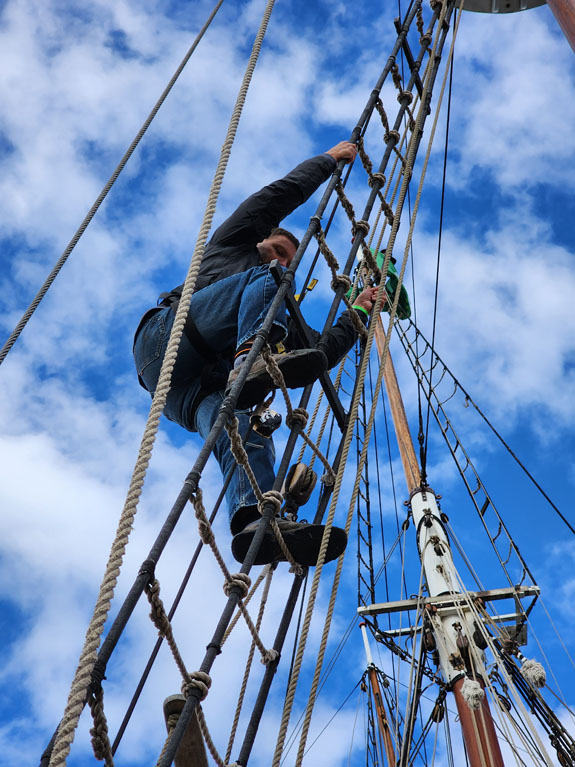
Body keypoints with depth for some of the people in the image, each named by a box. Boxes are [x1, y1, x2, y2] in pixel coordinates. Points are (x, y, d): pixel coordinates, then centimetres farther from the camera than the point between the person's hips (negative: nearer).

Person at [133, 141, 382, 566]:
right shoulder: (234, 244, 30)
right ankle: (252, 361, -48)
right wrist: (329, 159, 37)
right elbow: (283, 193, 24)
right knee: (268, 282, -16)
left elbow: (321, 352, 32)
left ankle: (258, 523, -59)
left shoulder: (283, 317, 42)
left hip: (198, 387, 4)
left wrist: (356, 313, 34)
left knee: (241, 427, -29)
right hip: (168, 334, -4)